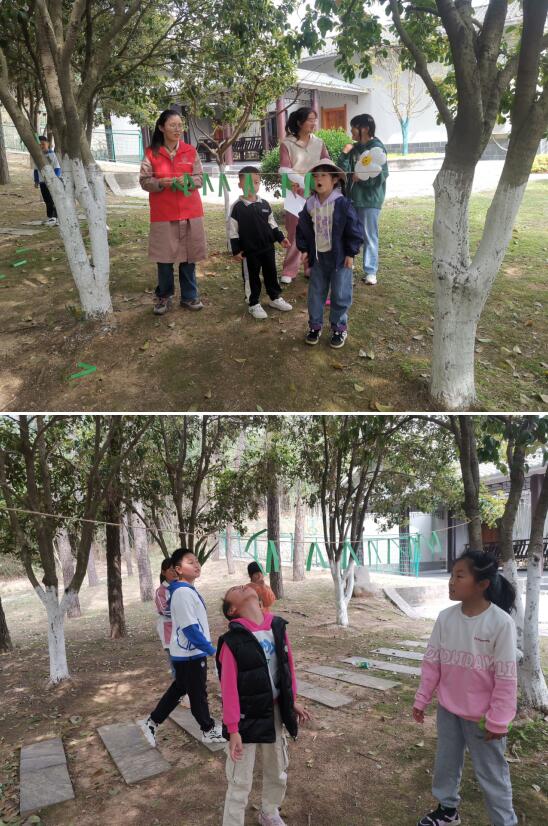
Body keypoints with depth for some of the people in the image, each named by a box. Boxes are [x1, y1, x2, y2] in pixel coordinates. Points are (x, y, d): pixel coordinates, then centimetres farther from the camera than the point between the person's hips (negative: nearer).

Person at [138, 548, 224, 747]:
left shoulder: (187, 590, 8)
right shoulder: (183, 593, -25)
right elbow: (190, 628, -27)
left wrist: (206, 648, 20)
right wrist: (211, 649, -20)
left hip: (188, 652, 9)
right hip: (190, 654, -9)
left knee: (178, 689, 20)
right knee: (198, 693, 9)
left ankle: (151, 722, 28)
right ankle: (209, 730, 26)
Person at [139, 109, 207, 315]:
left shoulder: (190, 151, 5)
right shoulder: (151, 153, 0)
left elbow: (199, 178, 6)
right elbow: (144, 181, -1)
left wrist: (188, 181, -16)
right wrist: (162, 182, -18)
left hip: (190, 212, 2)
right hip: (163, 213, -1)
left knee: (189, 255, 5)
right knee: (164, 256, 1)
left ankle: (189, 296, 17)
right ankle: (164, 296, 16)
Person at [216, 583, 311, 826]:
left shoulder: (278, 627, -6)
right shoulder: (232, 640, -21)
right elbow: (229, 688, -18)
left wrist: (292, 700, 14)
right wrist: (233, 729, -16)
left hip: (275, 712, 6)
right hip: (247, 718, -6)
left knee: (278, 772, 25)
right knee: (240, 783, 8)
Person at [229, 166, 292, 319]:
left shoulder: (264, 204, 5)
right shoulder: (237, 207, -9)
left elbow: (272, 224, 14)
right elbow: (233, 231, -7)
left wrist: (280, 238, 6)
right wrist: (236, 250, -11)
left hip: (268, 247, 5)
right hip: (249, 250, -4)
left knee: (271, 273, 15)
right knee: (252, 277, 6)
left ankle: (275, 298, 32)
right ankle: (254, 304, 17)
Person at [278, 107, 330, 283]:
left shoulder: (319, 143, 9)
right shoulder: (286, 144, -1)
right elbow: (284, 170, -9)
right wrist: (304, 183, -21)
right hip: (295, 194, -3)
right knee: (294, 232, -2)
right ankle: (289, 271, 5)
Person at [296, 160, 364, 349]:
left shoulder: (342, 204, -14)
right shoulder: (310, 205, 0)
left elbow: (354, 229, -11)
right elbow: (303, 228, 11)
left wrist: (350, 253, -10)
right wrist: (304, 250, 6)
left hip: (339, 257, -4)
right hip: (317, 257, 4)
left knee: (340, 295, 5)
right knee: (315, 293, 11)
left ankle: (339, 328, 19)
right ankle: (315, 326, 25)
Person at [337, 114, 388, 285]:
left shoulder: (377, 148, -9)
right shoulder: (355, 148, 10)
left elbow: (382, 175, -15)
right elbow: (343, 170, 5)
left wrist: (361, 178, -14)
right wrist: (344, 154, -8)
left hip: (370, 199, -7)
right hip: (353, 197, 7)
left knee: (369, 235, -1)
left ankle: (370, 271, 4)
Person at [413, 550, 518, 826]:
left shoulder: (500, 622, -22)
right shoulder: (446, 617, -9)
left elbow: (505, 676, -16)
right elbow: (431, 662, 0)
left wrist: (497, 720, -13)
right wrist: (421, 699, 3)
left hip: (481, 715, -5)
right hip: (448, 709, 5)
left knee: (490, 772, 13)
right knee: (446, 762, 22)